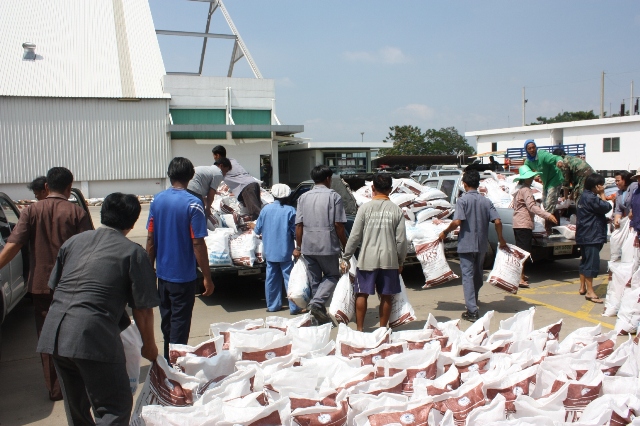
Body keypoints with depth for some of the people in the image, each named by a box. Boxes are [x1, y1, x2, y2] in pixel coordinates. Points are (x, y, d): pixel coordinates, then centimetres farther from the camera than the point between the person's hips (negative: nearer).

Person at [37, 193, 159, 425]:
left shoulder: (73, 241, 16)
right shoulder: (133, 252, 0)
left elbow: (55, 286, 22)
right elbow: (143, 309, -1)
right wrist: (149, 346, 14)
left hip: (53, 332, 7)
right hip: (93, 334, -7)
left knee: (76, 406, 24)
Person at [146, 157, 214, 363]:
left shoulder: (157, 200, 0)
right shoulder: (193, 204, -16)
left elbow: (150, 238, 4)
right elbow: (197, 243, -17)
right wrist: (207, 277, -11)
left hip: (162, 273, 6)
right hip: (183, 275, -6)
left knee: (166, 320, 20)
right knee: (180, 323, 5)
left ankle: (168, 361, 36)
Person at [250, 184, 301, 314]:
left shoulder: (266, 209, 1)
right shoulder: (290, 211, -12)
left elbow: (258, 230, 8)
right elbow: (296, 232, -12)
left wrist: (253, 226, 30)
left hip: (269, 252, 4)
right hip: (286, 252, -4)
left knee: (271, 278, 13)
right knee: (289, 279, 0)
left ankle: (272, 305, 21)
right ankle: (294, 307, 1)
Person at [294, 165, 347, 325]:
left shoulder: (303, 197, 8)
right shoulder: (334, 196, -4)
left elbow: (299, 225, 6)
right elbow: (338, 225, -7)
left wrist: (298, 247, 12)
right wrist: (345, 246, 2)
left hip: (308, 246, 4)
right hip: (328, 245, -4)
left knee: (314, 280, 13)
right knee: (332, 275, 13)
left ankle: (321, 315, 18)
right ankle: (317, 303, -8)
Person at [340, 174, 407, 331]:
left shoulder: (365, 208, -5)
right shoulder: (396, 210, -1)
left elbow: (355, 236, -5)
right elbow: (401, 240, 0)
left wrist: (345, 258, 4)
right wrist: (401, 261, 13)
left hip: (367, 259, -1)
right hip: (389, 259, 1)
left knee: (362, 294, 9)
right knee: (386, 296, 10)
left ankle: (359, 329, 13)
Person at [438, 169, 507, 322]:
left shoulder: (462, 200, -10)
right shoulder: (486, 201, 3)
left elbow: (457, 222, -22)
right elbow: (497, 221, -3)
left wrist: (445, 232, -6)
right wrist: (501, 239, 10)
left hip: (466, 245, -5)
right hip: (482, 245, 5)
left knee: (468, 276, -3)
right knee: (477, 275, 20)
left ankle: (472, 311, -8)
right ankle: (473, 303, 37)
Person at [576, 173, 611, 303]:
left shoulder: (585, 196, 15)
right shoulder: (591, 198, -18)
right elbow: (606, 207, -15)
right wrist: (602, 194, -5)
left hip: (585, 235, 11)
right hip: (591, 236, -11)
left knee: (585, 261, 16)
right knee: (592, 263, -9)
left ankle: (582, 287, 24)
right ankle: (590, 292, -7)